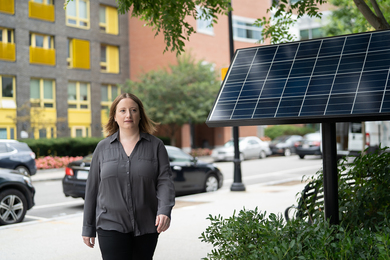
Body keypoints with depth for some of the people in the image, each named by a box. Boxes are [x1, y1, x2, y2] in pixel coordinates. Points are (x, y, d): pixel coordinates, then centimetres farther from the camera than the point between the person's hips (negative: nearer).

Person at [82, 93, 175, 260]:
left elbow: (164, 181, -6)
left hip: (146, 227, 1)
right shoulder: (103, 147, 6)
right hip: (112, 227, 0)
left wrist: (164, 211, -24)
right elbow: (92, 188, 9)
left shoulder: (155, 146, 3)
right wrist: (88, 228, 9)